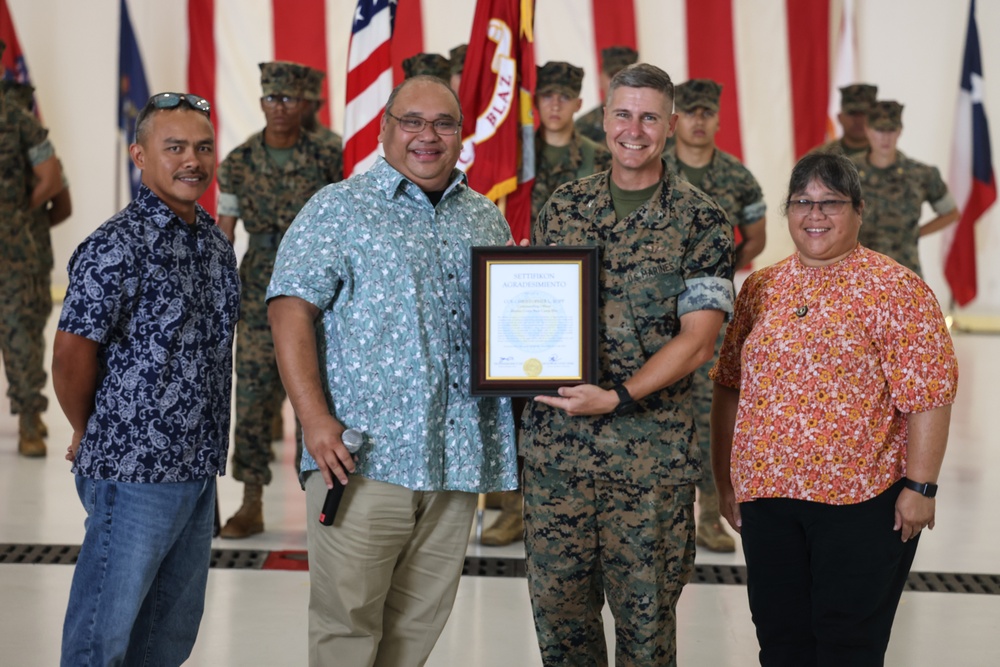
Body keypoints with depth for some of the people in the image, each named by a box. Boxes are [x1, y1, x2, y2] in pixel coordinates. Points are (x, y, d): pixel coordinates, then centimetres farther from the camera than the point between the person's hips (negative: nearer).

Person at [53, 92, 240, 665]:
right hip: (134, 469, -8)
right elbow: (73, 352, -15)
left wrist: (209, 453, 14)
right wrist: (90, 435, -1)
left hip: (200, 468, 8)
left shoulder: (217, 243, 11)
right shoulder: (117, 247, -15)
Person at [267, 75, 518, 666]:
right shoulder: (339, 209, 1)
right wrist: (315, 418, -16)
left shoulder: (487, 220, 17)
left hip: (458, 460, 5)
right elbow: (291, 310, -6)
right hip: (363, 456, -5)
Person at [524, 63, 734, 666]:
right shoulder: (564, 206, 9)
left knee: (645, 609, 6)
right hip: (555, 442, 3)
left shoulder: (700, 220, -2)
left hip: (650, 451, -3)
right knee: (557, 600, 9)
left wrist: (617, 397, -16)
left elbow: (697, 339, -8)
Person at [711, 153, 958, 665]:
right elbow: (730, 387, 14)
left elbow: (927, 396, -10)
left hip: (861, 503, -4)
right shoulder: (760, 289, 10)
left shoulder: (895, 290, -6)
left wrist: (920, 487, -14)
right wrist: (725, 479, 12)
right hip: (766, 494, 5)